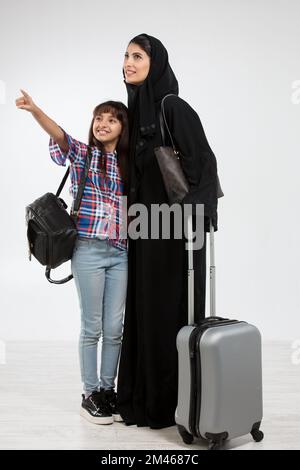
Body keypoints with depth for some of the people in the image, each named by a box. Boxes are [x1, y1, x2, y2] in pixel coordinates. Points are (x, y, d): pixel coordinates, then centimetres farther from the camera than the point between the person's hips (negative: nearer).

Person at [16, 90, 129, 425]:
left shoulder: (128, 164, 12)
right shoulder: (83, 154, 2)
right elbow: (59, 136, -19)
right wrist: (35, 110, -36)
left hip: (121, 254, 4)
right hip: (89, 250, -3)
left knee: (114, 327, 8)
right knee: (93, 327, 3)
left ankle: (108, 390, 23)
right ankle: (90, 395, 16)